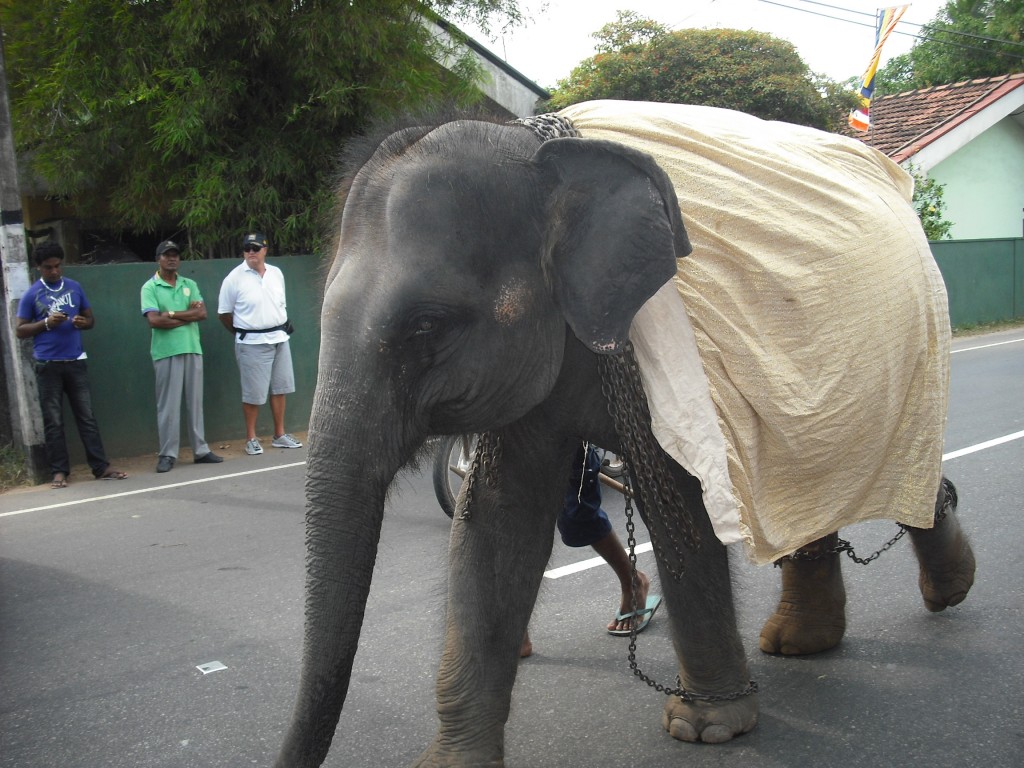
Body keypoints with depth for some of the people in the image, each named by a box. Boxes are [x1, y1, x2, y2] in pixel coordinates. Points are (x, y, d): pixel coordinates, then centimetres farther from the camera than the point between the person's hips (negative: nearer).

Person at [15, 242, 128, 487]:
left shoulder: (74, 288, 8)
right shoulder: (31, 295, 0)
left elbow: (90, 318, 15)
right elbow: (20, 330, 1)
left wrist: (82, 322, -8)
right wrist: (46, 323, -15)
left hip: (75, 362, 2)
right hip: (48, 365, -2)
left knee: (87, 417, 3)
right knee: (53, 421, 3)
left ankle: (101, 467, 5)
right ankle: (59, 471, 8)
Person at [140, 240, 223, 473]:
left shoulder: (190, 285, 13)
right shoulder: (149, 288, 0)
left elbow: (202, 313, 1)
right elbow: (154, 321, -13)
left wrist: (173, 314, -9)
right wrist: (188, 315, -6)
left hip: (193, 349, 4)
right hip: (166, 352, -4)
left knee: (195, 402, 8)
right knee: (168, 405, -2)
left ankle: (200, 450, 15)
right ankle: (167, 454, 4)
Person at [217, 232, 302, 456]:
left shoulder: (276, 273, 7)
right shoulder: (235, 278, -9)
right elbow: (224, 313, -2)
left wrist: (283, 325, 12)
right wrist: (241, 333, 5)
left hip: (279, 338, 5)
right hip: (252, 342, -5)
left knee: (280, 388, 10)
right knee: (253, 393, 0)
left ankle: (279, 435, 21)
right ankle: (251, 439, 12)